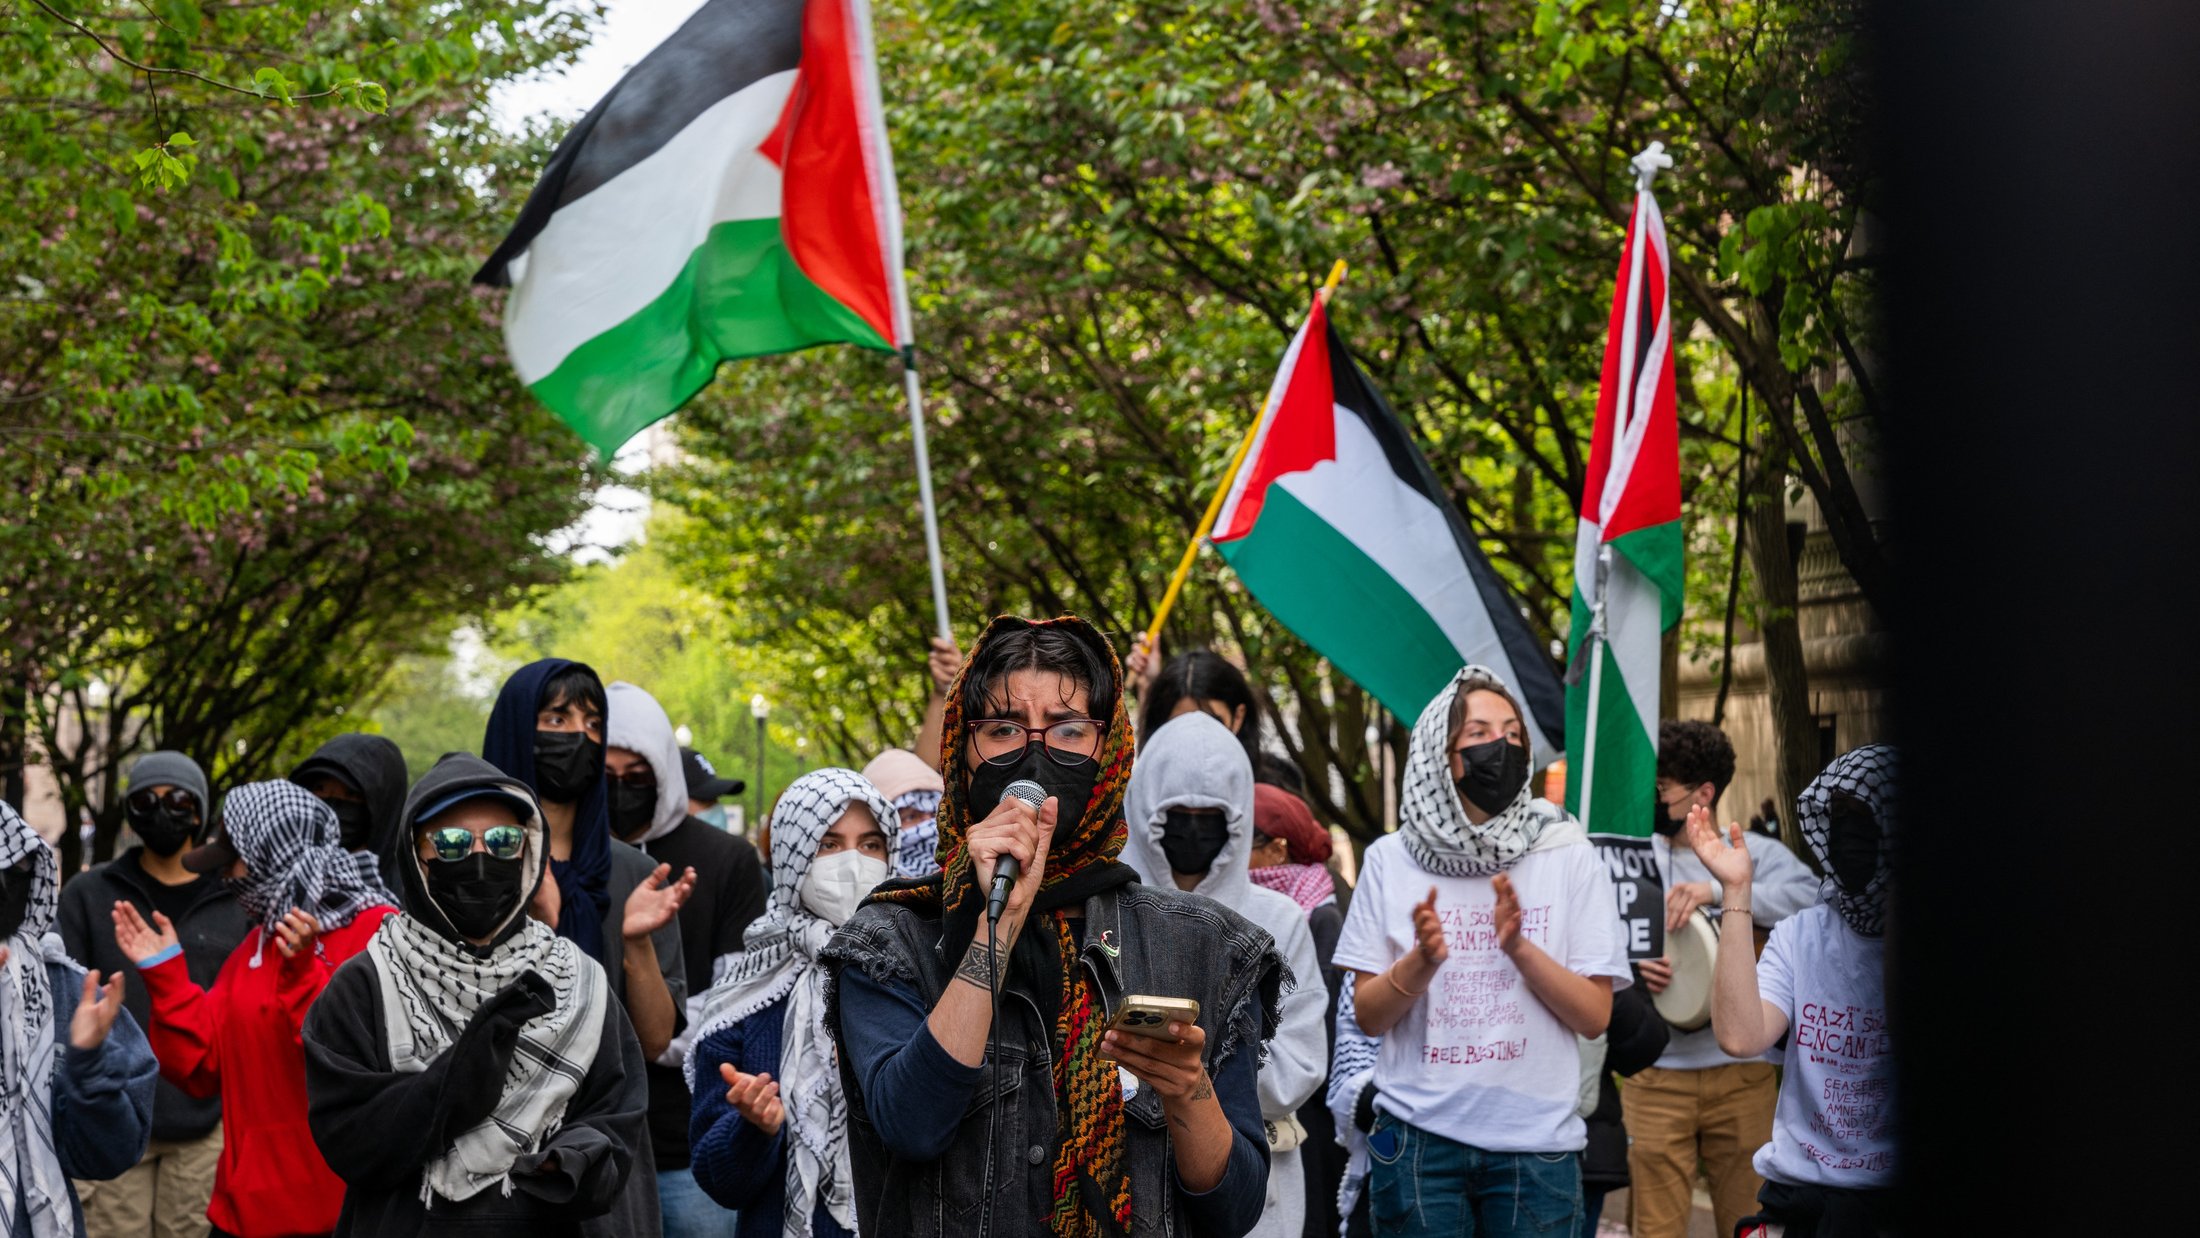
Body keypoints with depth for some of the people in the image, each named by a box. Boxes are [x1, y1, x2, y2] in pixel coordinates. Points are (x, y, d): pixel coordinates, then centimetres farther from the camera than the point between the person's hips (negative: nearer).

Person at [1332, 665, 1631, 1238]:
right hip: (1419, 1133, 0)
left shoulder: (1567, 856, 1)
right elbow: (1368, 1016, 2)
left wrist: (1520, 947, -17)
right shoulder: (1392, 859, 2)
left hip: (1537, 1139, 0)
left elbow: (1594, 1016, -2)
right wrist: (1421, 962, -17)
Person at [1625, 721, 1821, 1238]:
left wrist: (1719, 889, -26)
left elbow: (1809, 895, -16)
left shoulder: (1755, 853, 4)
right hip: (1655, 1075, 1)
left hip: (1740, 1073, -1)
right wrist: (1629, 967, -12)